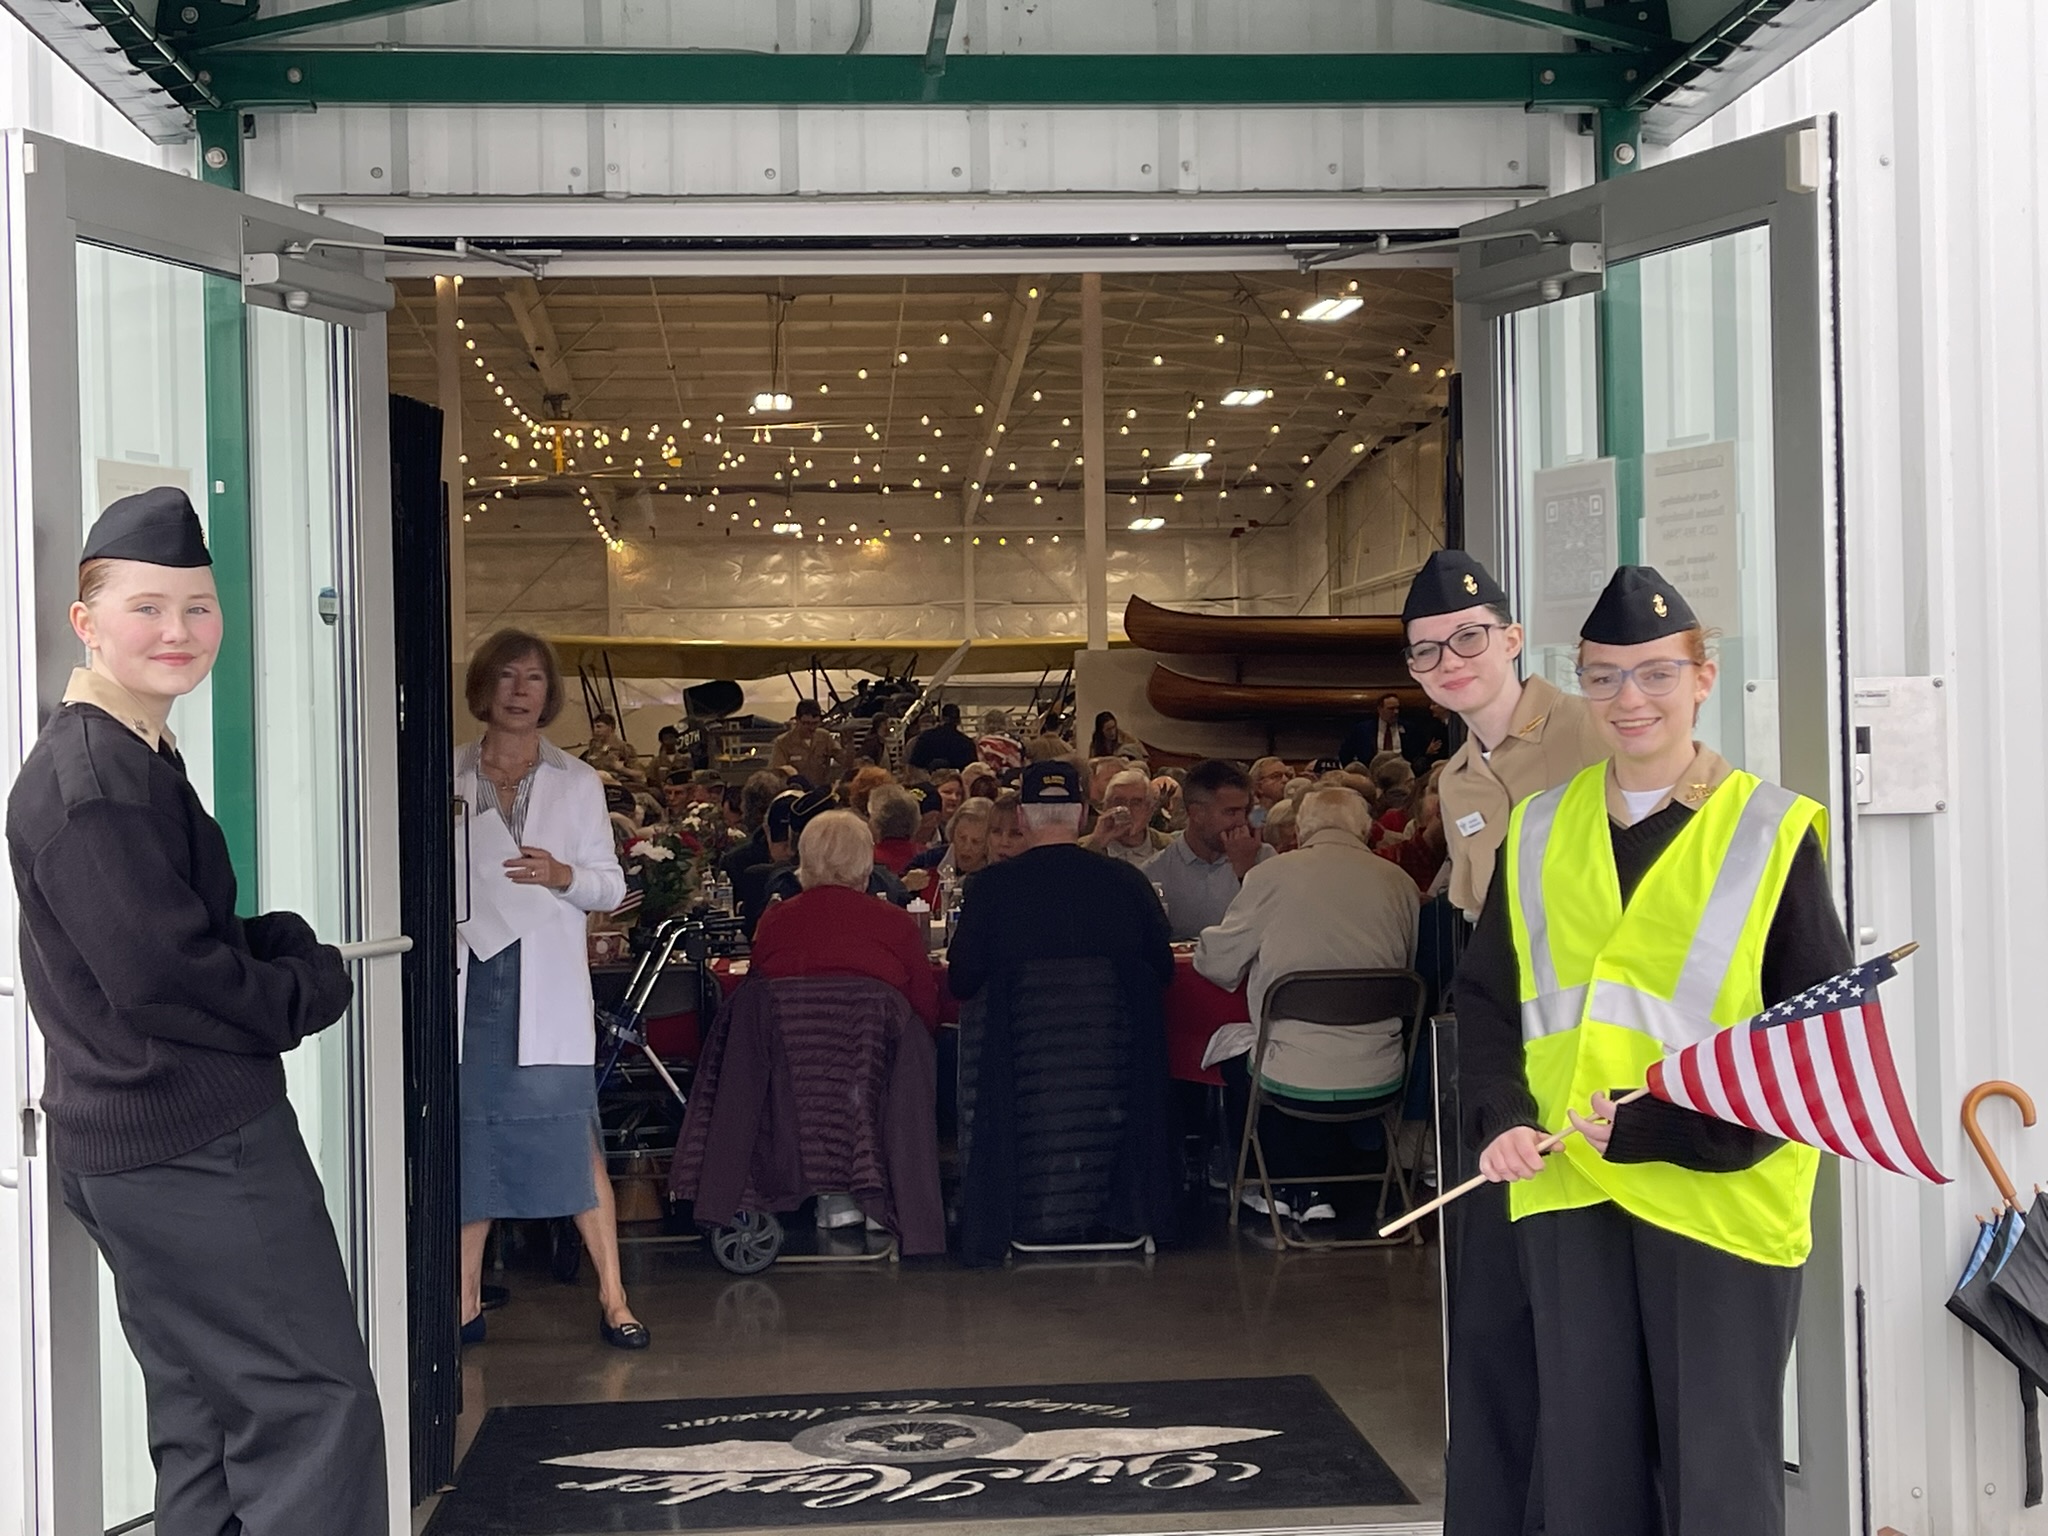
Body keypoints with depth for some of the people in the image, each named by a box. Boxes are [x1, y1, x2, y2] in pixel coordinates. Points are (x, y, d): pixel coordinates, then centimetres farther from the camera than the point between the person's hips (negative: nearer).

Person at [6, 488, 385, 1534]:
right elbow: (161, 980, -23)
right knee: (314, 1407, -8)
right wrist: (310, 989, -8)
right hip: (192, 1151, -11)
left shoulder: (140, 761, 15)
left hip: (139, 1148, 11)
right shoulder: (95, 783, -18)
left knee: (206, 1425, 17)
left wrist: (278, 942, 2)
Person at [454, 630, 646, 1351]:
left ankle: (612, 1297, -1)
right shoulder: (445, 776, 9)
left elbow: (612, 885, 9)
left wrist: (562, 876, -10)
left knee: (574, 1131, -6)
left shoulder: (578, 782, 10)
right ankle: (466, 1299, 11)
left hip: (547, 978, -1)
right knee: (465, 1132, 2)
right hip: (465, 973, 1)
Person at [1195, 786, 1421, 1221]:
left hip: (1296, 1079, -3)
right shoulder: (1400, 883, 4)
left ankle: (1291, 1187, 30)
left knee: (1229, 1040, 28)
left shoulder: (1272, 876, -6)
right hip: (1382, 1076, 4)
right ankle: (1314, 1185, 35)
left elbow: (1215, 964, 2)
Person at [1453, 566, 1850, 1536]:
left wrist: (1668, 1128, -16)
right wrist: (1502, 1119, -5)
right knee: (1583, 1457, 11)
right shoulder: (1539, 831, 11)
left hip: (1720, 1192, -4)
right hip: (1568, 1189, 4)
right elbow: (1488, 996, 13)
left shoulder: (1771, 833, -2)